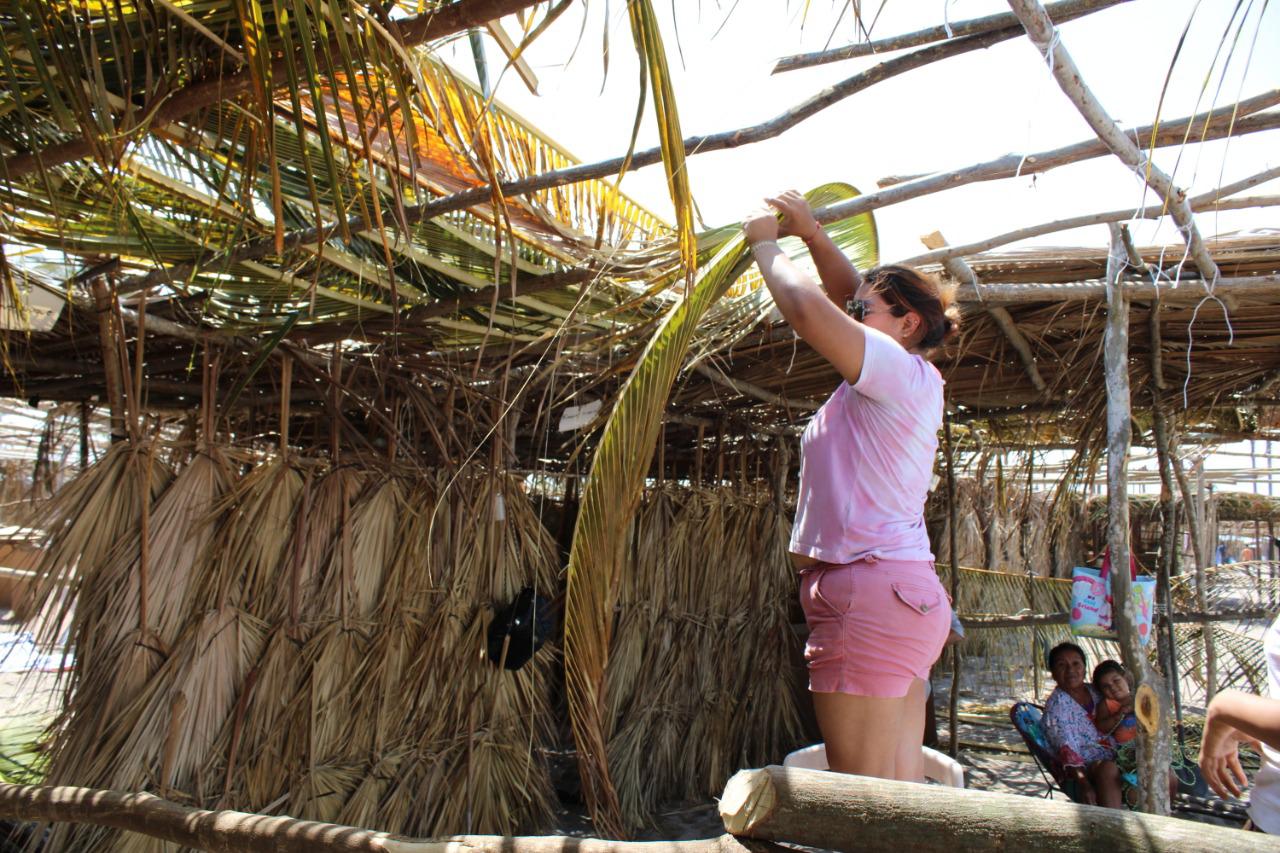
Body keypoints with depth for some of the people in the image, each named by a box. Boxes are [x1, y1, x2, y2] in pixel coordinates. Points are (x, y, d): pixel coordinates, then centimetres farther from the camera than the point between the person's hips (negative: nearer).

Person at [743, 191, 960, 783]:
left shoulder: (904, 371, -7)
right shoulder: (896, 383, 19)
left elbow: (808, 310, -19)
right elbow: (849, 295, 31)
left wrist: (766, 243, -3)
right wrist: (810, 233, 22)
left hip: (870, 589, -10)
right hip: (906, 593, 10)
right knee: (900, 790, 9)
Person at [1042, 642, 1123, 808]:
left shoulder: (1096, 690, 14)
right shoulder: (1056, 704, -3)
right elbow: (1066, 749, -13)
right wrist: (1084, 784, -26)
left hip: (1117, 757, 6)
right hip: (1085, 765, -6)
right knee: (1109, 769, -36)